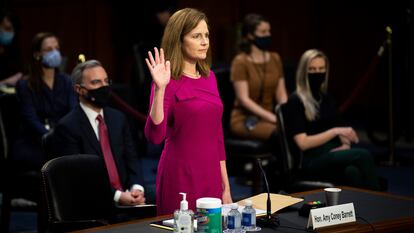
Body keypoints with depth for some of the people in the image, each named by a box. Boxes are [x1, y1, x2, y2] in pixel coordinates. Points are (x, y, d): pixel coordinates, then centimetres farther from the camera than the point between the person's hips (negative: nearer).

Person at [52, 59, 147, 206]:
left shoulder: (118, 118, 16)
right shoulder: (67, 127, -4)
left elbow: (131, 159, 15)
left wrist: (137, 188, -6)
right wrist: (117, 196, -18)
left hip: (126, 196, 6)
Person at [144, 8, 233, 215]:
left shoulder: (209, 76, 10)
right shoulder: (169, 82, -10)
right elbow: (154, 136, -22)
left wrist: (225, 186, 13)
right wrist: (160, 89, -31)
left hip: (211, 176, 7)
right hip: (180, 178, -7)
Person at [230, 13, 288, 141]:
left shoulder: (275, 59, 11)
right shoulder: (240, 62, -8)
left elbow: (281, 94, 8)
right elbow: (244, 99, -15)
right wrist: (273, 118, -22)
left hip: (268, 118, 5)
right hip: (244, 119, -5)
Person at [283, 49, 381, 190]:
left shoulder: (327, 99, 19)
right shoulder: (295, 101, -3)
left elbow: (342, 131, 22)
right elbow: (303, 143, -11)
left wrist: (346, 144, -2)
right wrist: (335, 131, -17)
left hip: (334, 156, 5)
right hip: (312, 161, -5)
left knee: (353, 172, -35)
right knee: (363, 155, -32)